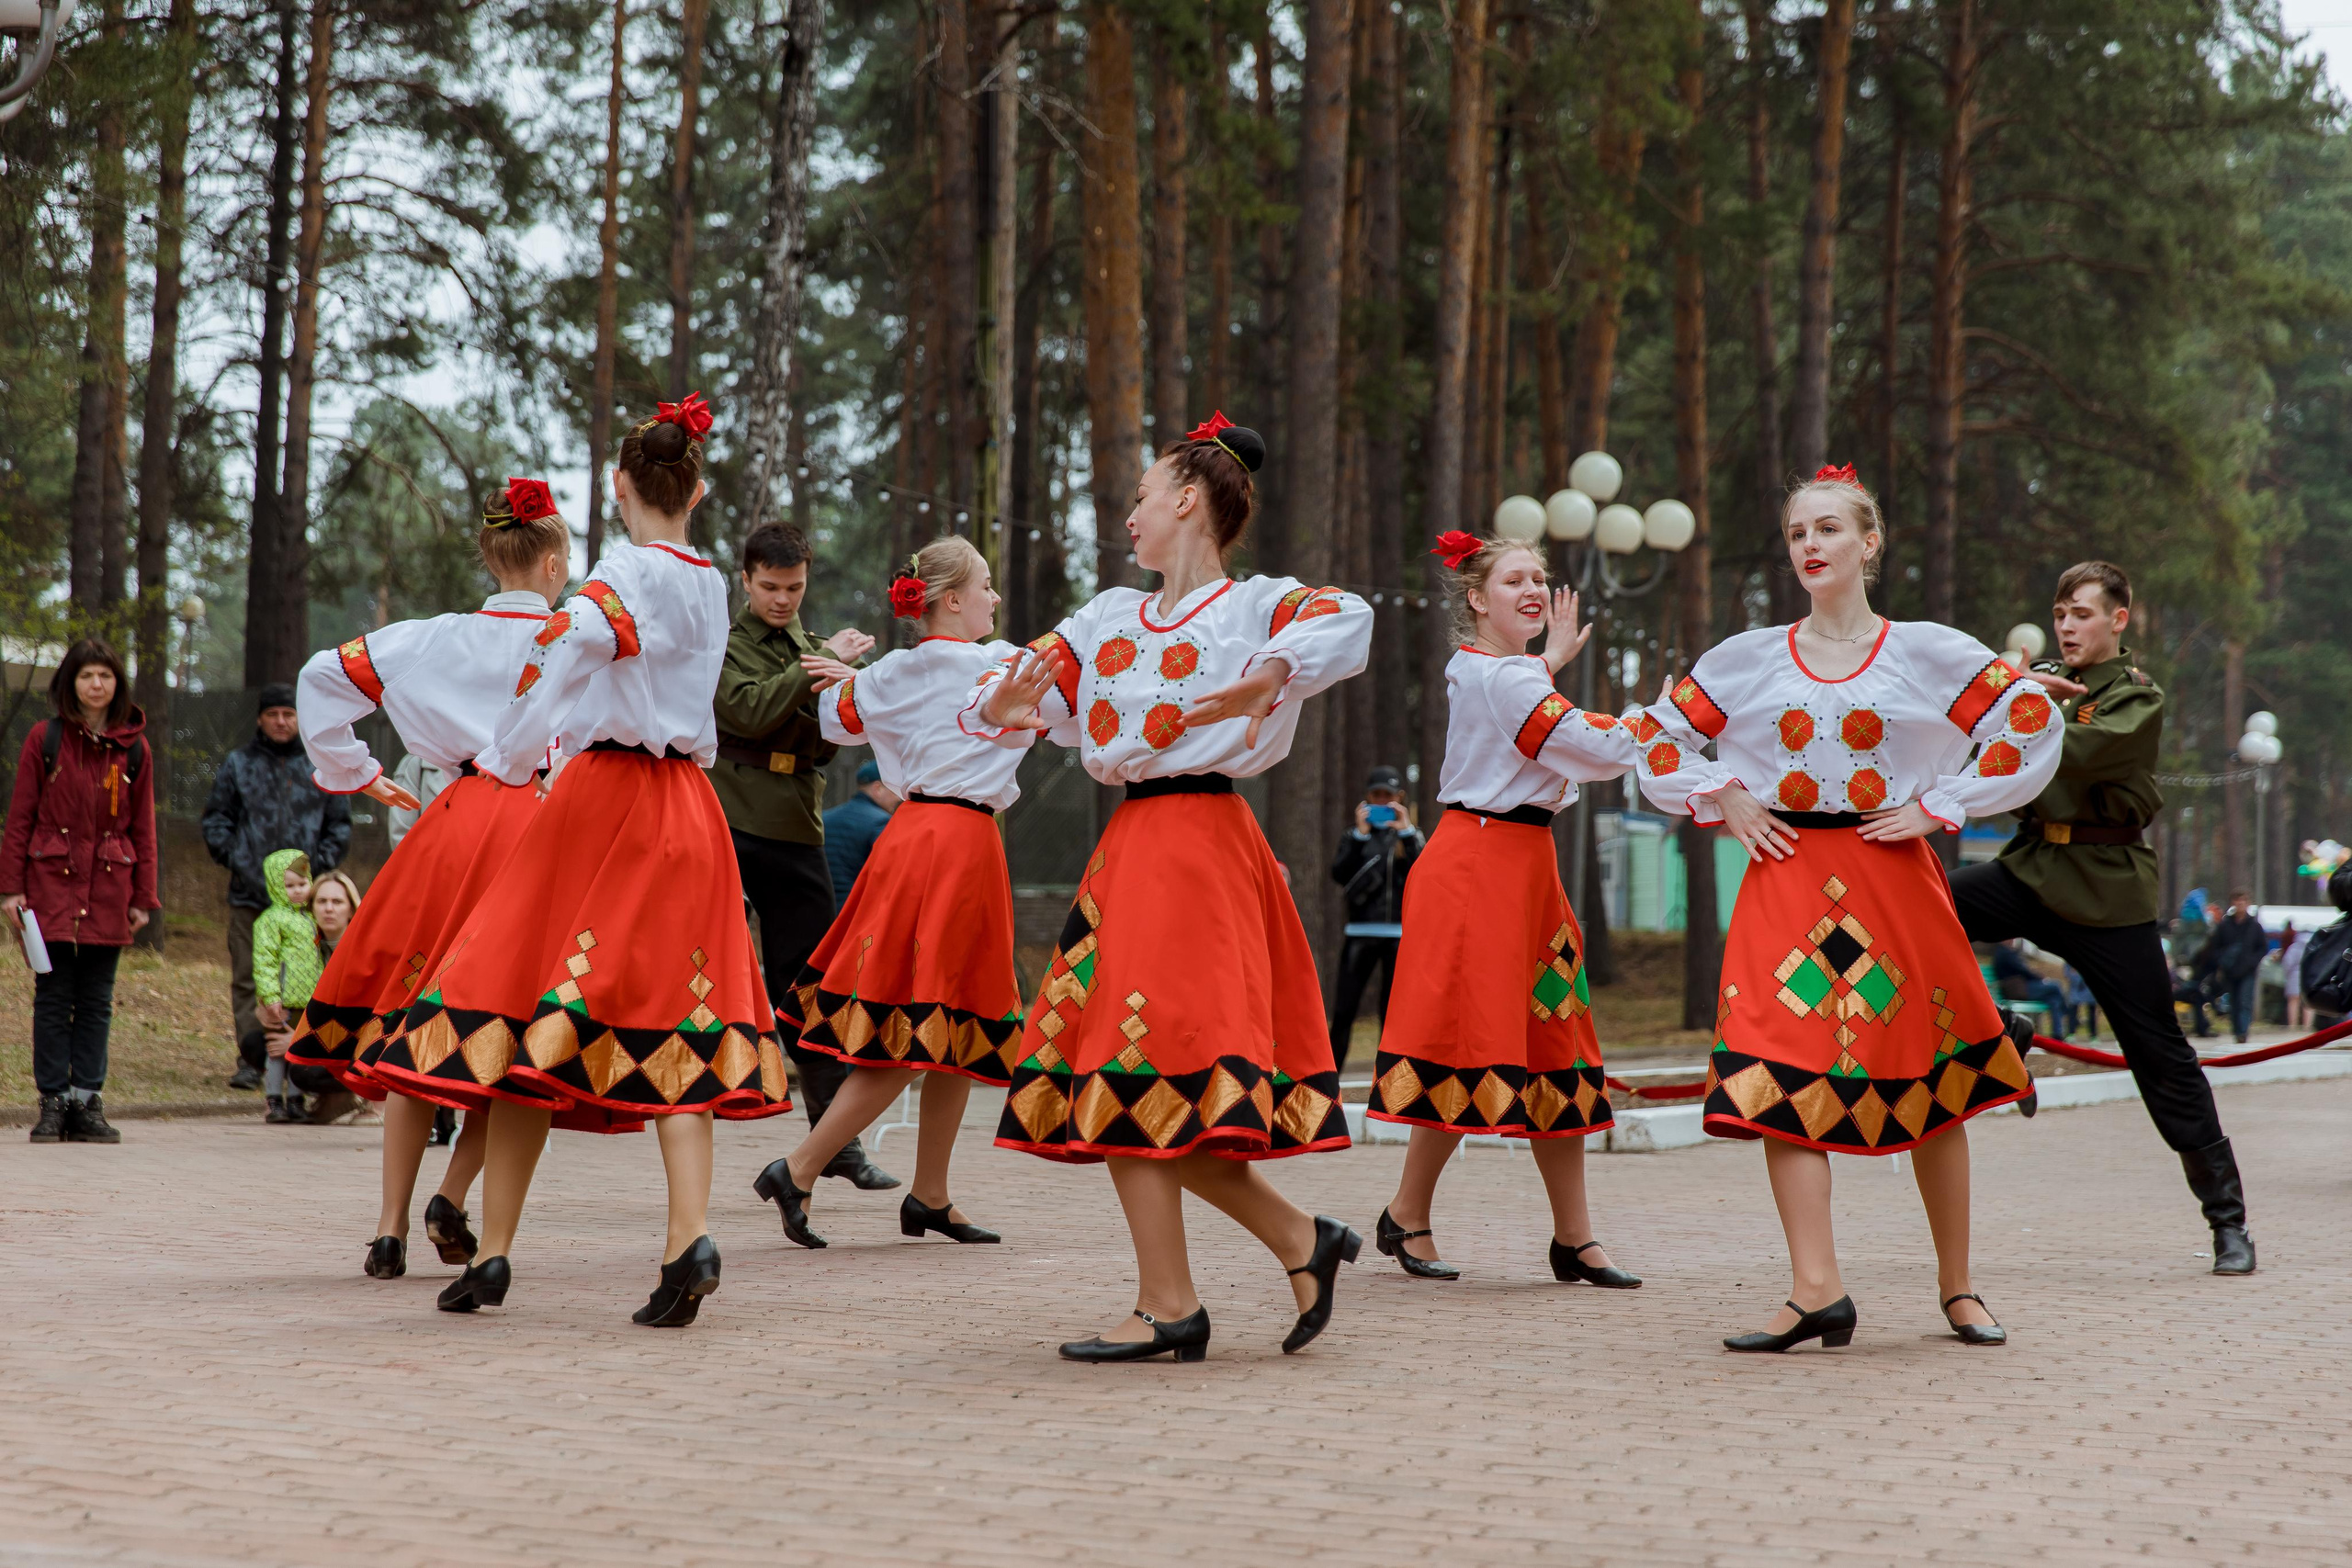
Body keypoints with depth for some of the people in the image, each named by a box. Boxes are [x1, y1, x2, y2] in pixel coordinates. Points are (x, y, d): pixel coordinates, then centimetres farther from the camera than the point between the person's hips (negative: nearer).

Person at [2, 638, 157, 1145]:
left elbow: (143, 830, 10)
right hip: (52, 880, -2)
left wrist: (143, 898, 6)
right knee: (54, 998, 0)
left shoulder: (134, 749, 7)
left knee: (97, 1002, 4)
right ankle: (53, 1103, 5)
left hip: (108, 888, 2)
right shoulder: (45, 739, 1)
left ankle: (87, 1103, 8)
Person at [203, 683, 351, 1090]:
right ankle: (251, 1060, -1)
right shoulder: (238, 765, 13)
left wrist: (321, 863, 1)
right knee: (248, 979, -3)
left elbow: (340, 825, 16)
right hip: (250, 893, 0)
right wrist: (234, 859, -2)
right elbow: (216, 819, 13)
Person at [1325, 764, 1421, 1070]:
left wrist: (1407, 833, -13)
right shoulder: (1355, 835, 10)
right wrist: (1360, 836, -13)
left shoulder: (1411, 835, 11)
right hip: (1360, 932, 0)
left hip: (1400, 933, 0)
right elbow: (1339, 874, -6)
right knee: (1343, 1011, -5)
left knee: (1392, 1011, 3)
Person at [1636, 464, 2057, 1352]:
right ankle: (1816, 1291, -17)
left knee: (1930, 1080, 4)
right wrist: (1723, 805, 5)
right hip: (1787, 876, 1)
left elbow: (2032, 725, 3)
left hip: (1893, 876, -1)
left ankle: (1957, 1287, 17)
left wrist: (1939, 807, -1)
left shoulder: (1927, 653, 3)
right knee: (1784, 1076, -13)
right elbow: (1658, 739, 18)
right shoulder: (1746, 660, 8)